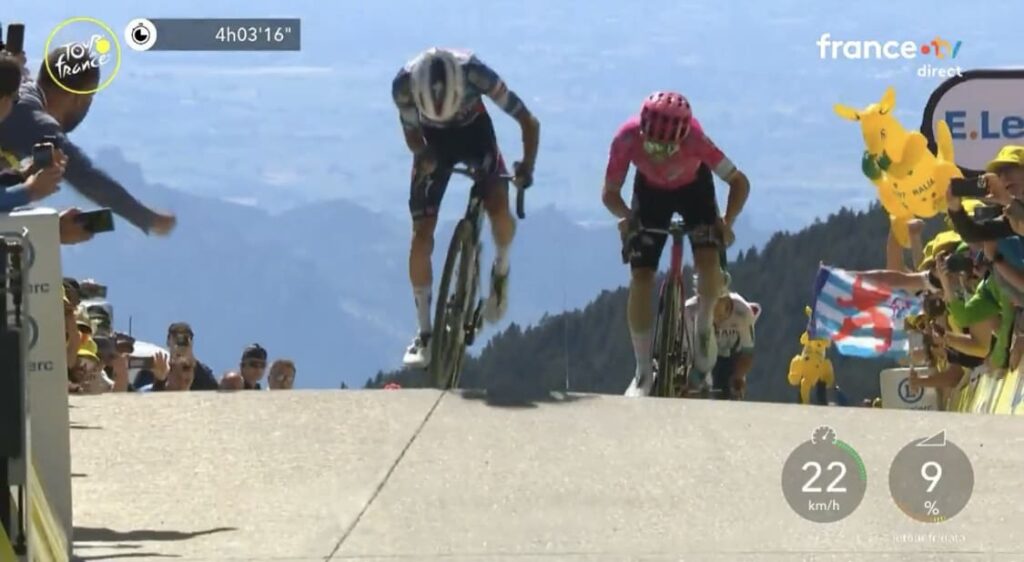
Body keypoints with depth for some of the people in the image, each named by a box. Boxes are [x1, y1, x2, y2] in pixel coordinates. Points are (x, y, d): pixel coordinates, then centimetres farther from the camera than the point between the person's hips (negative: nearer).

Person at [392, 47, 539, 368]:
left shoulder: (474, 74, -36)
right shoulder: (404, 84, -32)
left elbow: (528, 123, -28)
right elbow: (412, 132, -13)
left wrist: (527, 165, -43)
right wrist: (422, 155, -35)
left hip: (474, 130, -1)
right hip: (433, 139, 1)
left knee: (499, 209, -25)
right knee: (422, 233, -8)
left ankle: (501, 269, 8)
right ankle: (424, 334, 1)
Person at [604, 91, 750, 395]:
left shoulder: (693, 139, -38)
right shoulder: (628, 138, -35)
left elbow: (739, 182, -28)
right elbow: (609, 192, -23)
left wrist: (727, 221, -41)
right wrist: (624, 216, -43)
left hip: (694, 187, -1)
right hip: (651, 189, 1)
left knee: (709, 261, -25)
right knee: (641, 277, -10)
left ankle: (704, 326, 7)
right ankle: (643, 372, 1)